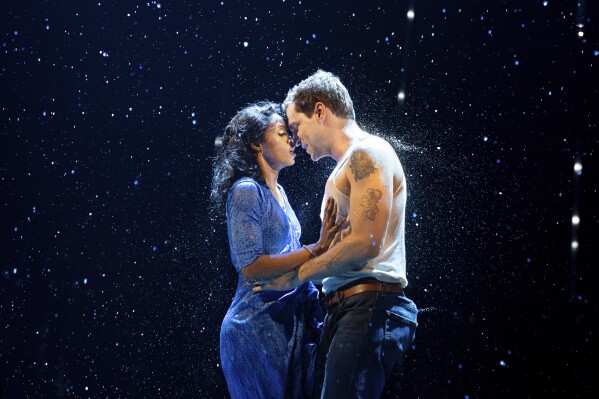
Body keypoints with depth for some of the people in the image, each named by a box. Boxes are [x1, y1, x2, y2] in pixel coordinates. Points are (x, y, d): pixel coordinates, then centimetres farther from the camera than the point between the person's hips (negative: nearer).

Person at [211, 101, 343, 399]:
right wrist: (315, 250, -19)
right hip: (258, 327, -8)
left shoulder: (278, 192, 16)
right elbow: (250, 267, -20)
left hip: (289, 323, 8)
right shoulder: (247, 191, -11)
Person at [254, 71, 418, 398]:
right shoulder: (348, 165, 24)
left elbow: (365, 243, -17)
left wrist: (295, 275, -7)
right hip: (344, 309, 10)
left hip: (370, 307, -10)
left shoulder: (367, 153, -7)